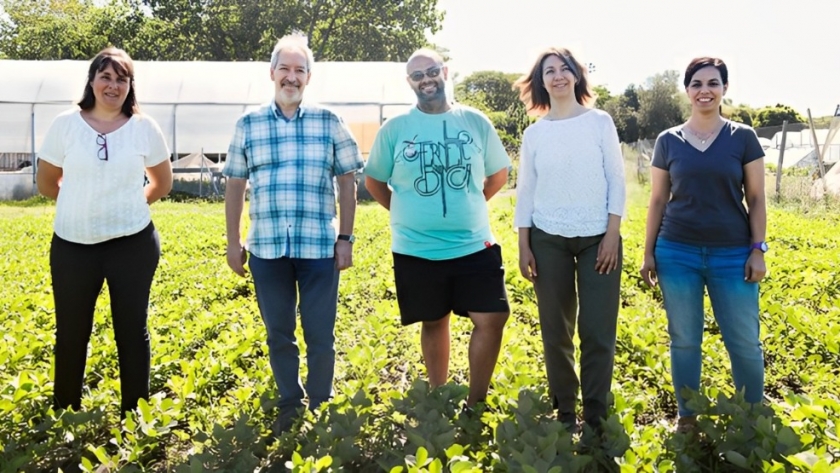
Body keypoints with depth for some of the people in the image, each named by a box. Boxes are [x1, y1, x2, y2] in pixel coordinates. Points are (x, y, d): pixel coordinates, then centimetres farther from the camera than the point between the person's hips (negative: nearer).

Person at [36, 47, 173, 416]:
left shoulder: (144, 128, 0)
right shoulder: (65, 124, -1)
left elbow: (163, 183, 13)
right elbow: (46, 183, 10)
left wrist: (129, 206, 9)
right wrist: (82, 205, 9)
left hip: (132, 244, 0)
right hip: (72, 246, 1)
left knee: (132, 331, 8)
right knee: (71, 332, 10)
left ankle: (133, 413, 21)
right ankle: (64, 413, 28)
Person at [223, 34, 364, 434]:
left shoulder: (329, 122, 3)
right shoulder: (248, 125, 6)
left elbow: (347, 182, 4)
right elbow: (235, 185, 9)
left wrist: (345, 239, -1)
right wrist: (233, 243, 6)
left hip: (319, 248, -1)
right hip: (266, 249, 2)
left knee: (320, 336, 6)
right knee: (278, 334, 12)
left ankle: (320, 408, 24)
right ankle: (289, 405, 30)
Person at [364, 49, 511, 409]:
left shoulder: (475, 122, 3)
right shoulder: (394, 128, 0)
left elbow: (499, 173, 14)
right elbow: (373, 180, 10)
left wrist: (468, 205, 9)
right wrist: (406, 212, 5)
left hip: (475, 245, 1)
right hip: (417, 249, 0)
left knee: (491, 319, -5)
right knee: (434, 323, 13)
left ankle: (475, 403, 13)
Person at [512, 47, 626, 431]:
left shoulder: (600, 122, 2)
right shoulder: (534, 133, 6)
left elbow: (616, 181, 1)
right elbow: (525, 191, 7)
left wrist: (613, 234, -7)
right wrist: (523, 246, 1)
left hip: (598, 238, -1)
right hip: (548, 241, 1)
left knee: (598, 331, -2)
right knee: (556, 332, 6)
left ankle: (596, 417, 11)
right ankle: (563, 413, 21)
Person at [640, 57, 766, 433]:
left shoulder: (743, 138, 2)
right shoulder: (668, 141, 4)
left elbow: (756, 200, 3)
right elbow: (657, 201, 7)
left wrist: (758, 249, -4)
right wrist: (648, 252, 4)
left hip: (732, 254, 0)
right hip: (677, 253, 1)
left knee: (744, 342, 3)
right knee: (684, 341, 8)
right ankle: (687, 418, 23)